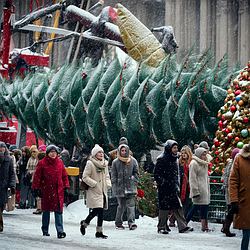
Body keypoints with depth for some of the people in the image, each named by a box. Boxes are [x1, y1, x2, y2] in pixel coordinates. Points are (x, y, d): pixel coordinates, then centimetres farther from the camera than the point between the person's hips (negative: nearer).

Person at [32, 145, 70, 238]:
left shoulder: (60, 162, 9)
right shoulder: (42, 163, -2)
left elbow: (64, 175, 15)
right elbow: (37, 177, -1)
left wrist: (66, 186, 10)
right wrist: (36, 188, -4)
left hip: (58, 190, 2)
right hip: (46, 190, -2)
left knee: (59, 210, -6)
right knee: (46, 210, 8)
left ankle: (60, 231, -11)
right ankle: (45, 230, 22)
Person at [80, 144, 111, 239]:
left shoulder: (104, 164, 13)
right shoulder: (90, 164, -8)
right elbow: (85, 177, -11)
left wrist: (108, 184, 7)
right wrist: (94, 184, -16)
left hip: (103, 192, 7)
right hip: (94, 192, -7)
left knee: (101, 211, 4)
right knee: (97, 210, -15)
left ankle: (99, 232, 10)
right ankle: (84, 223, 9)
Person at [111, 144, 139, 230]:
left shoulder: (133, 161, 7)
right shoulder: (115, 162, 5)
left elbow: (136, 173, 13)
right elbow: (113, 176, 6)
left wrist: (133, 180, -1)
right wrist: (114, 187, 0)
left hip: (130, 187, 1)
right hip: (120, 187, -1)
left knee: (131, 205, -8)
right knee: (121, 206, 2)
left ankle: (131, 223, -10)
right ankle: (118, 223, 15)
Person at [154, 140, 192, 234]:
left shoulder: (175, 159, 15)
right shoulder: (161, 159, -10)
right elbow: (156, 174, -11)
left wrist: (177, 186, 16)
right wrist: (163, 183, -16)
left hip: (174, 189, 7)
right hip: (164, 189, -7)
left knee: (178, 207, 2)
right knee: (164, 207, -1)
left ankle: (182, 227, 1)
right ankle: (161, 227, 9)